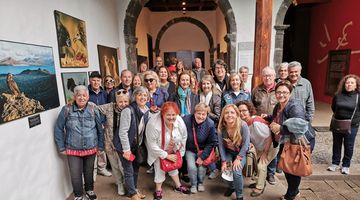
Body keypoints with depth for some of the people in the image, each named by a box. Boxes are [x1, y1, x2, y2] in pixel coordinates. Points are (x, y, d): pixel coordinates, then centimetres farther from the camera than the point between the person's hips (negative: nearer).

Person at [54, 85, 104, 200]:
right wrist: (61, 148, -2)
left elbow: (100, 129, -1)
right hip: (73, 150, -1)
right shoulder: (66, 109, -9)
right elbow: (58, 129, -3)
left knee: (89, 172, 19)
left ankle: (89, 190, 45)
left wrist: (100, 146, 1)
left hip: (91, 149, 1)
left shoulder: (93, 109, -6)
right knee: (75, 175, 8)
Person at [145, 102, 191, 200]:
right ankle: (158, 189, 33)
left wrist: (180, 151, 2)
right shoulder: (154, 124, -38)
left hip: (173, 151, 4)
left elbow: (184, 137, -5)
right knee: (160, 168, 4)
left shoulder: (180, 122, -25)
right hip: (158, 151, -4)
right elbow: (152, 145, -29)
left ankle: (178, 186, 43)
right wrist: (166, 155, -22)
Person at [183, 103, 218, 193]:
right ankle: (193, 184, 17)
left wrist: (202, 156, -12)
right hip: (190, 149, 0)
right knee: (192, 167, -15)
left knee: (202, 167, -10)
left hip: (203, 150, 1)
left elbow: (212, 142, -11)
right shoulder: (186, 120, -25)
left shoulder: (210, 124, -21)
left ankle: (200, 182, 24)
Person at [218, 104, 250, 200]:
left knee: (236, 171, -21)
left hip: (241, 152, -2)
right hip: (228, 152, 3)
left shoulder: (243, 125, -27)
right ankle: (231, 186, 22)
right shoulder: (221, 127, -19)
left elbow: (246, 144, -20)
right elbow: (221, 145, -11)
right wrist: (223, 161, -13)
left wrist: (238, 158, -18)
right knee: (225, 170, -14)